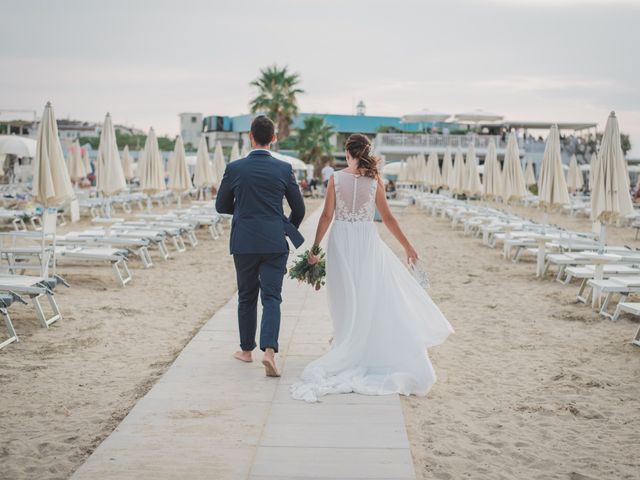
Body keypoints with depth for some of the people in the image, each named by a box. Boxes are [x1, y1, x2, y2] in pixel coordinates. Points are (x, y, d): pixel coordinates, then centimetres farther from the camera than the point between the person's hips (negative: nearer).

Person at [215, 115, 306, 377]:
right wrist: (289, 230, 24)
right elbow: (299, 209, 4)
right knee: (271, 298, 1)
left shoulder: (234, 168, -4)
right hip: (275, 243, 0)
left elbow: (221, 206, 6)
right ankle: (269, 350, -16)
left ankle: (246, 349, 26)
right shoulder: (284, 169, -3)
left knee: (247, 297, 15)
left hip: (244, 244, 1)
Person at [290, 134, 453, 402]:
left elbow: (327, 216, -5)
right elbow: (387, 218, 0)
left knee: (345, 298, 10)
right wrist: (407, 246, 9)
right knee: (373, 296, 9)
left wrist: (315, 247, 3)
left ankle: (348, 348, 16)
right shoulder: (374, 180, -3)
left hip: (341, 242, 0)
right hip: (366, 241, 0)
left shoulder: (336, 178, -5)